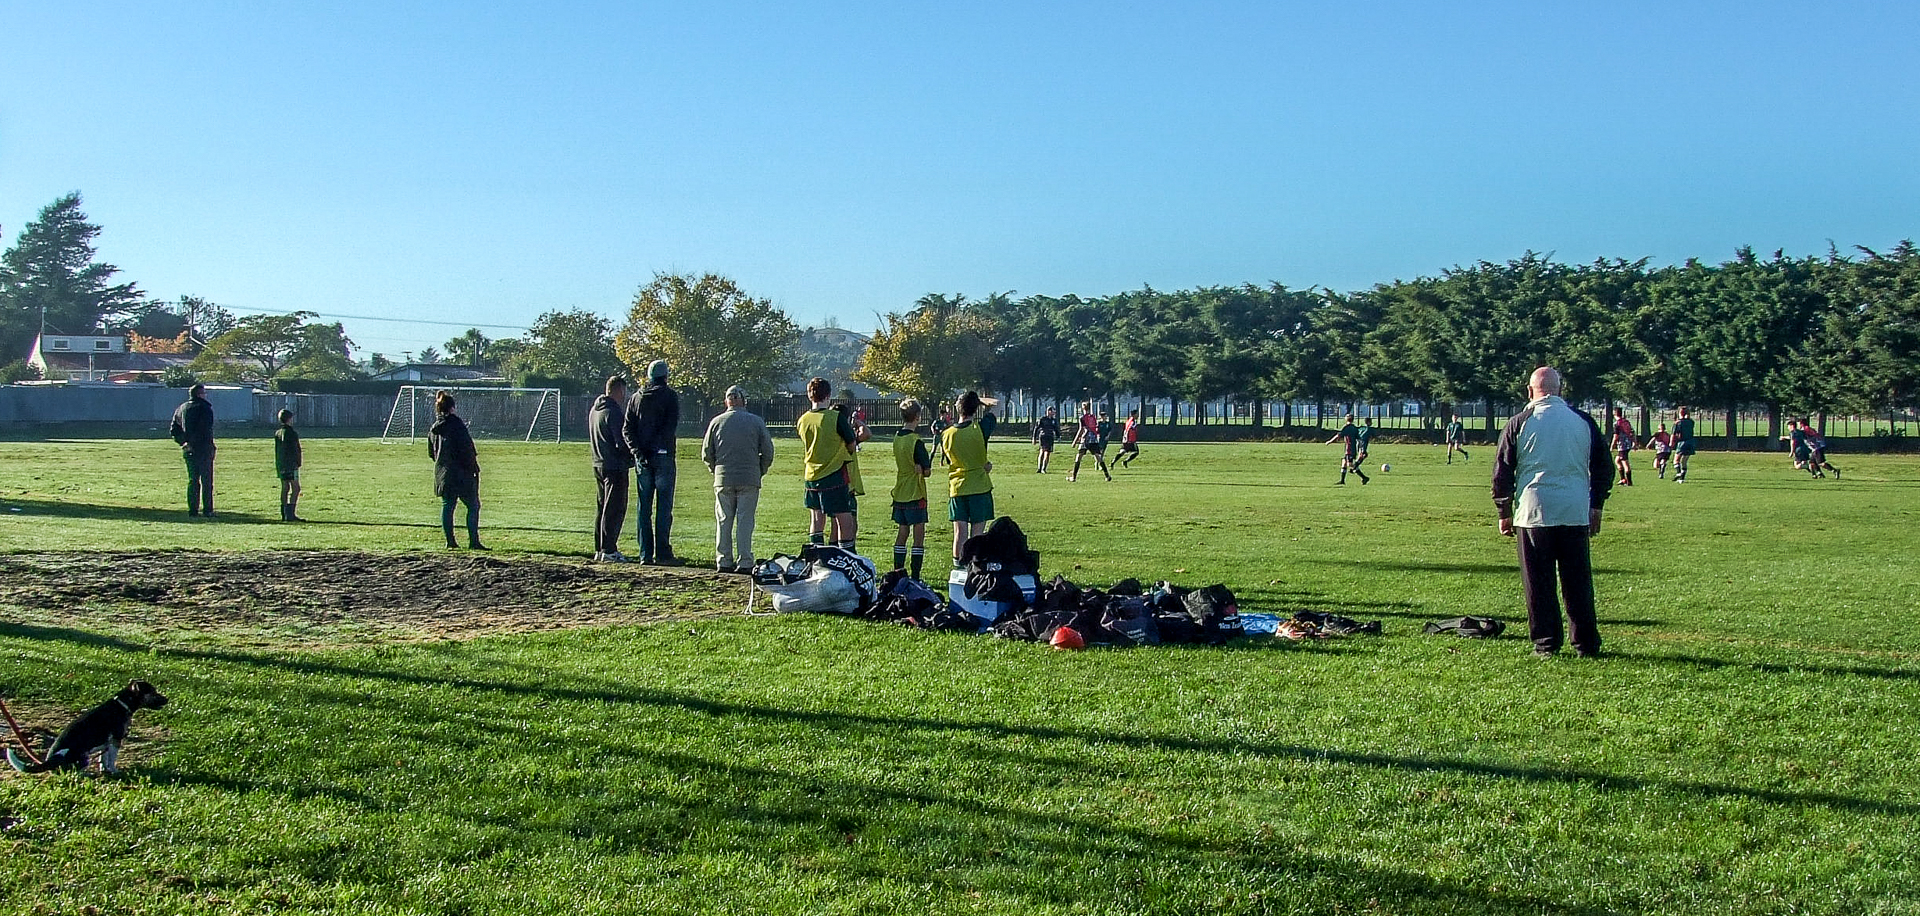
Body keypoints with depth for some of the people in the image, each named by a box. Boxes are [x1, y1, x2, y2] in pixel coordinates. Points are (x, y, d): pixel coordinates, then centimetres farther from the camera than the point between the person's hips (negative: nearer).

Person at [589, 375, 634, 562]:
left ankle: (600, 549, 19)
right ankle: (609, 551, -6)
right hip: (615, 467, -9)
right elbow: (622, 442, -20)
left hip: (598, 464, 9)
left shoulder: (594, 410, 14)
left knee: (602, 508, 15)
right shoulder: (614, 412, -16)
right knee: (615, 509, -6)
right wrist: (633, 457, -3)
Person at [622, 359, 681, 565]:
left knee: (644, 507, 8)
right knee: (664, 507, -3)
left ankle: (645, 554, 7)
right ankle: (663, 554, -5)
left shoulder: (635, 398, 12)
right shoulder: (670, 396, -1)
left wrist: (638, 452, -4)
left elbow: (626, 429, 4)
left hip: (642, 458, 4)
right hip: (663, 456, -4)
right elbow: (671, 426, -13)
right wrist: (657, 446, -13)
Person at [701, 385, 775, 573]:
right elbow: (768, 451, 0)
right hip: (749, 480, -1)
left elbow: (706, 453, 6)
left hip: (723, 480, 1)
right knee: (745, 521, 0)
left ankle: (723, 561, 8)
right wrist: (760, 471, 14)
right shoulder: (756, 422, 1)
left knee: (723, 522, 7)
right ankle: (744, 562, -2)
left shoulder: (717, 422, 4)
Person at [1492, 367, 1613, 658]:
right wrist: (1596, 507, 19)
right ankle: (1585, 644, 11)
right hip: (1575, 513, 2)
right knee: (1578, 582, 8)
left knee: (1538, 583, 3)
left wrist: (1504, 513, 9)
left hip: (1533, 513, -2)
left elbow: (1502, 471, 1)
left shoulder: (1520, 422, 0)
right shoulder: (1583, 421, 7)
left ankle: (1545, 644, 4)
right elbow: (1603, 467, 12)